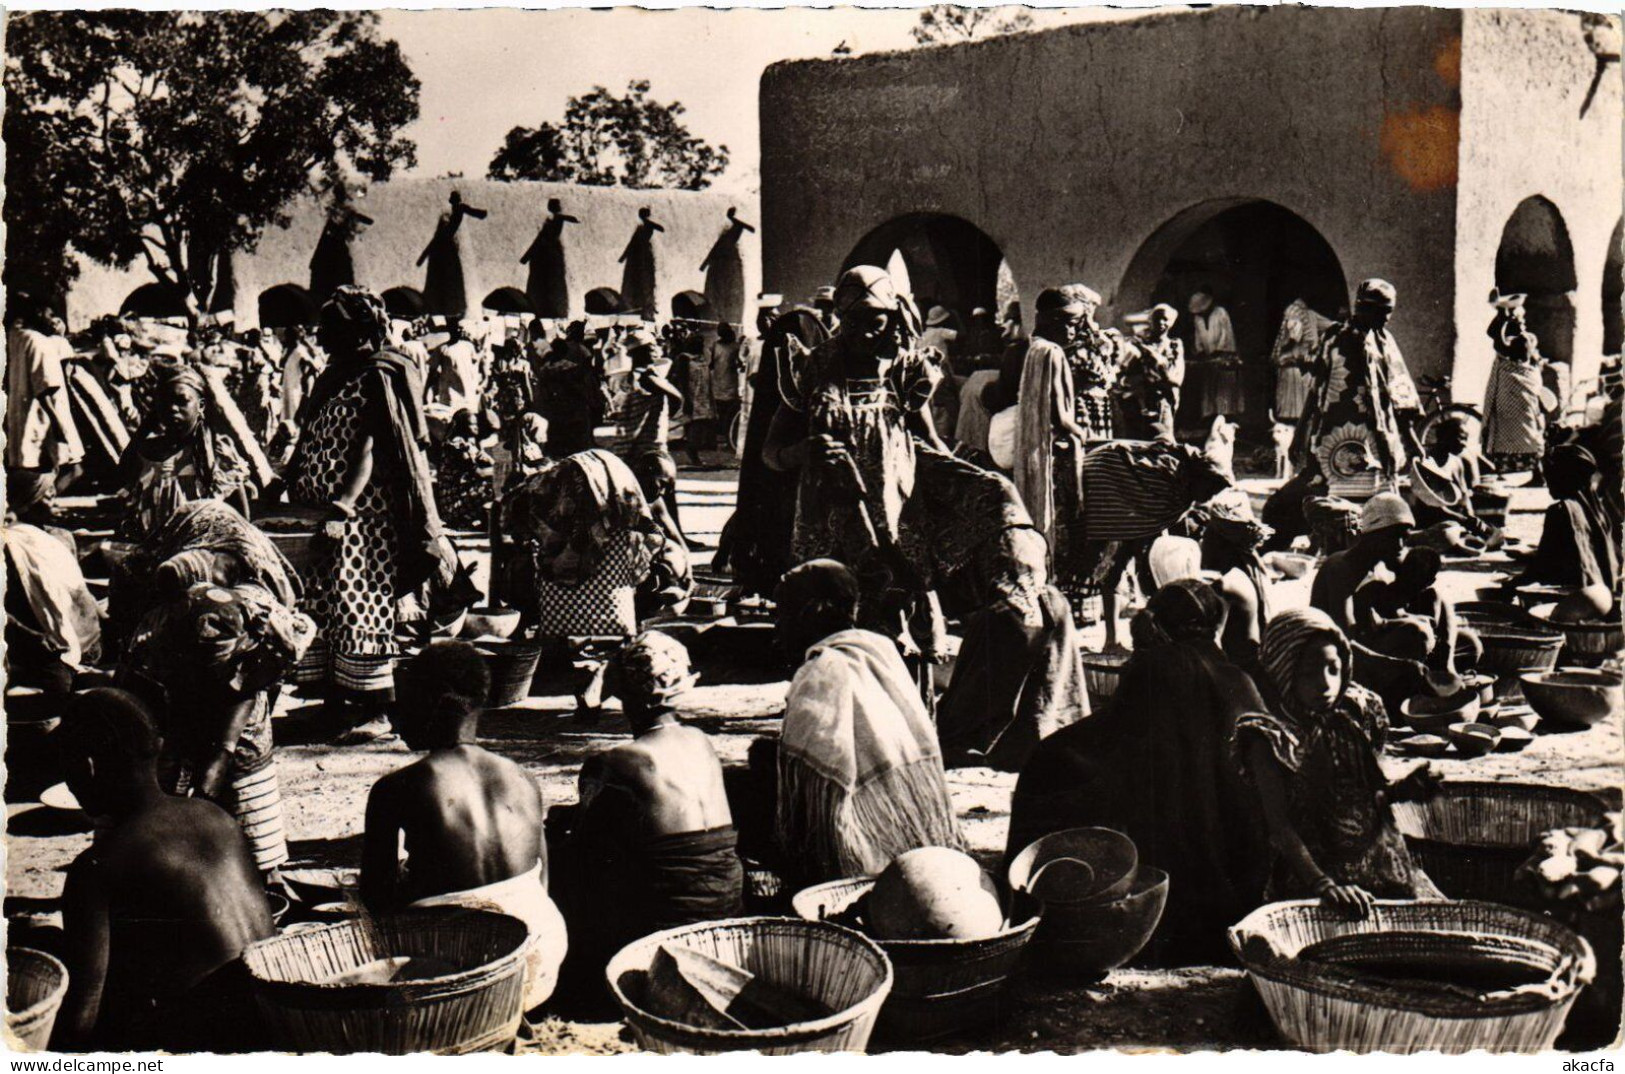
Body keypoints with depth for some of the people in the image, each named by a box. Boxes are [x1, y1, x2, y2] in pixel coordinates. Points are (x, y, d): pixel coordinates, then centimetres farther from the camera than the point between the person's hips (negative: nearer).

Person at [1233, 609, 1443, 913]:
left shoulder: (1355, 717, 8)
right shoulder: (1270, 739, -8)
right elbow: (1280, 826, -15)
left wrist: (1400, 790, -2)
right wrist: (1323, 885, -26)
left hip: (1382, 862, 6)